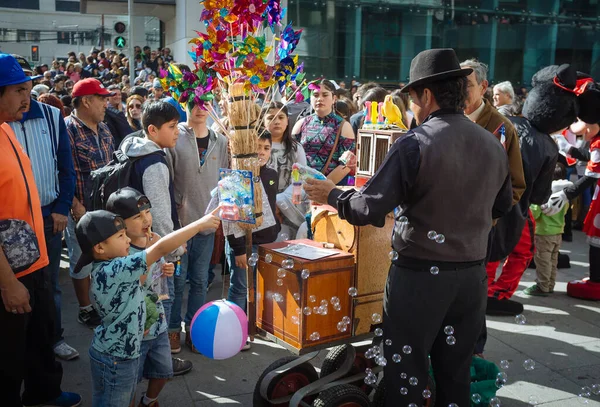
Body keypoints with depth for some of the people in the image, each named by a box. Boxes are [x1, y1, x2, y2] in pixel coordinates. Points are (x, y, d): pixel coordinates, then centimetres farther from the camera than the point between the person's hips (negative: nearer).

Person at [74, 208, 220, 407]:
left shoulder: (106, 268, -1)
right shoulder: (113, 271, -30)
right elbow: (161, 249, -34)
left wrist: (146, 268, -3)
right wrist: (199, 224, -29)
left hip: (124, 353, 9)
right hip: (114, 360, -9)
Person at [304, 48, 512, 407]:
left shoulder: (414, 144, -16)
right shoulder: (494, 145, 2)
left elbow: (369, 209, -18)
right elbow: (502, 207, 16)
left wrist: (332, 195, -1)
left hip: (420, 274, -5)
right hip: (473, 275, 6)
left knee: (407, 373, 8)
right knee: (456, 372, 18)